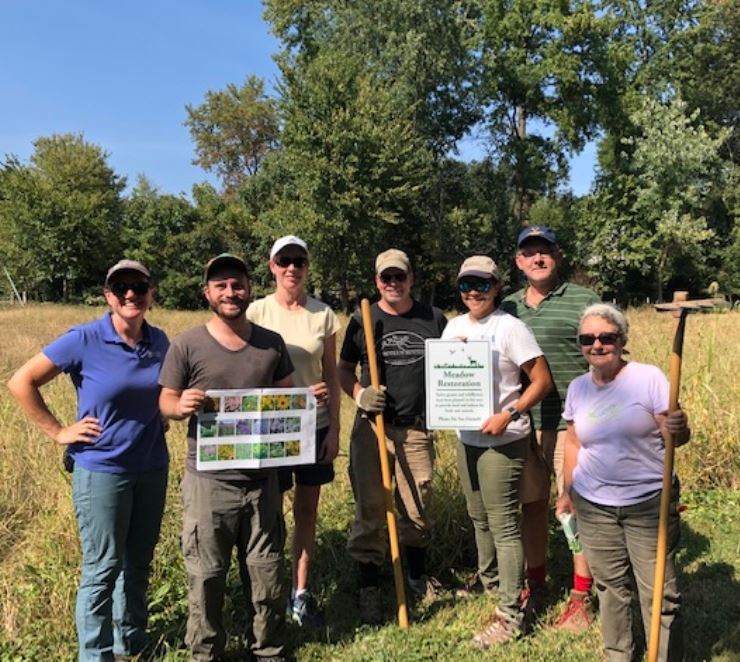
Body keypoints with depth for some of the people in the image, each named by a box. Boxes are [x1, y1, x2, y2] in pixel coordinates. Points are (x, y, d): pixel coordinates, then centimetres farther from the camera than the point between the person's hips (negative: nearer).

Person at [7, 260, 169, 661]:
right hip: (102, 470, -5)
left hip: (152, 467, 5)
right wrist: (59, 432, -10)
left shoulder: (159, 341, 0)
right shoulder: (84, 340, -14)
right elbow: (21, 383, -9)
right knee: (103, 567, 4)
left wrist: (170, 413, 3)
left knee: (139, 560, 18)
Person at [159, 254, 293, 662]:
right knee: (206, 575, 10)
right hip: (208, 480, -2)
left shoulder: (272, 343, 4)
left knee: (266, 572, 15)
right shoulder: (187, 345, -5)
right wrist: (182, 406, -24)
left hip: (261, 478, 3)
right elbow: (166, 402, -1)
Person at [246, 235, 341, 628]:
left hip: (315, 426, 3)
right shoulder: (257, 311, -6)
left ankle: (301, 594, 25)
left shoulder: (323, 314, 1)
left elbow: (331, 375, 4)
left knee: (307, 510, 11)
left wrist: (334, 428, 0)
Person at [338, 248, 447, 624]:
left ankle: (418, 577, 36)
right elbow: (344, 369, 9)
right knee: (369, 508, 2)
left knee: (417, 508, 12)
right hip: (372, 427, -1)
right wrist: (359, 395, -10)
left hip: (417, 428, 1)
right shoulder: (362, 321, 3)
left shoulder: (433, 319, 6)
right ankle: (368, 588, 17)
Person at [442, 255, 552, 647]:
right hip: (466, 438, 7)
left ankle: (510, 614, 6)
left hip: (501, 441, -7)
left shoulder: (509, 327, -13)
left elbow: (542, 381, -14)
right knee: (479, 518, 20)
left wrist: (509, 416, -24)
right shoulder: (454, 326, 7)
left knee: (504, 524, -3)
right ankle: (488, 582, 40)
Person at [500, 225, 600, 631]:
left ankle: (581, 596, 19)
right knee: (531, 505, 12)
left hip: (572, 424, -4)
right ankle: (535, 587, 29)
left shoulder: (584, 302, -1)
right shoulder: (507, 307, 13)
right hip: (522, 424, 4)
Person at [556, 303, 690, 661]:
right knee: (610, 586, 15)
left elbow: (677, 434, -10)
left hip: (649, 503, -4)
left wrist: (678, 430, -33)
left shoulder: (648, 377, -10)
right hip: (593, 505, 4)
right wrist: (567, 492, 14)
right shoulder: (578, 387, 3)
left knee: (658, 591, 2)